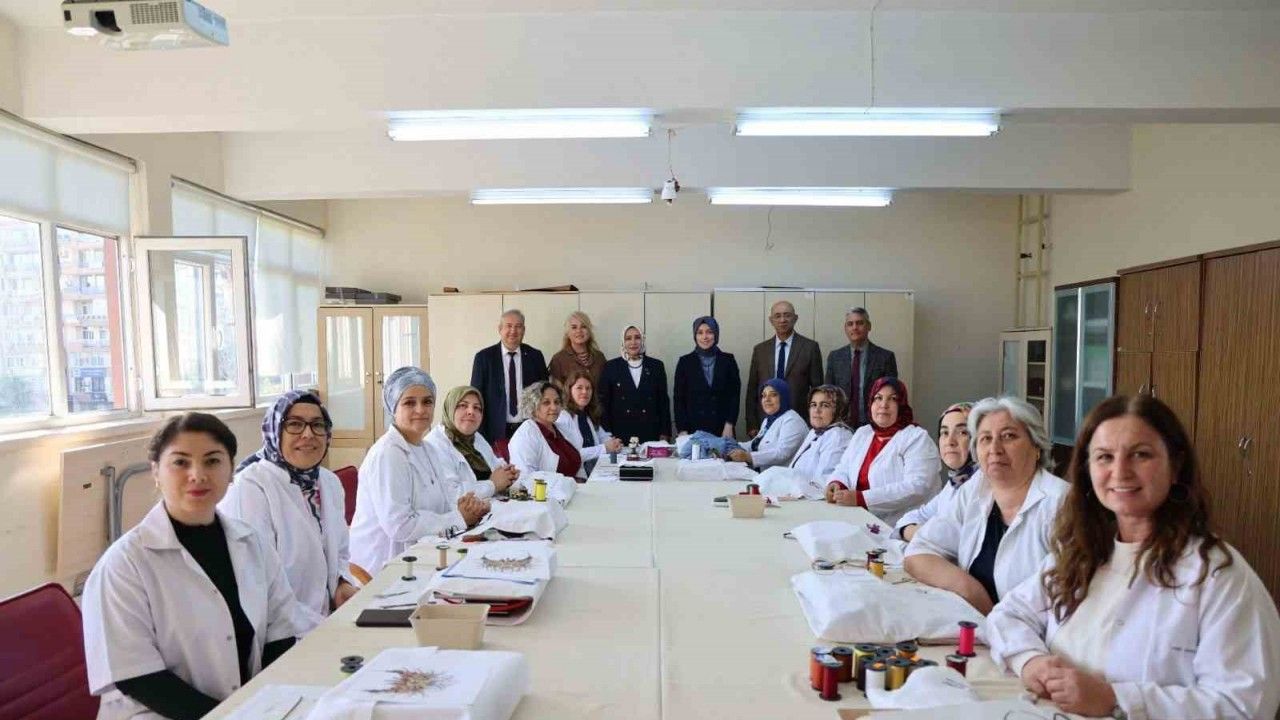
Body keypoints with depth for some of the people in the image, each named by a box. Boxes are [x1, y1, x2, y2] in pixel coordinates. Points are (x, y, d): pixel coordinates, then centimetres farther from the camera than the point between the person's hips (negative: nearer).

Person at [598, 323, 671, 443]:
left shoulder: (656, 366, 6)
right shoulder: (610, 367, 3)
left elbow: (663, 402, 8)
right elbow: (604, 404, 3)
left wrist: (664, 435, 2)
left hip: (651, 434, 1)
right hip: (620, 436, -1)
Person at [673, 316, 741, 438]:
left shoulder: (728, 360, 6)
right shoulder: (685, 362, 5)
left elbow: (734, 395, 3)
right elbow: (679, 399, 3)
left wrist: (729, 426, -6)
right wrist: (682, 431, -4)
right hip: (694, 428, 0)